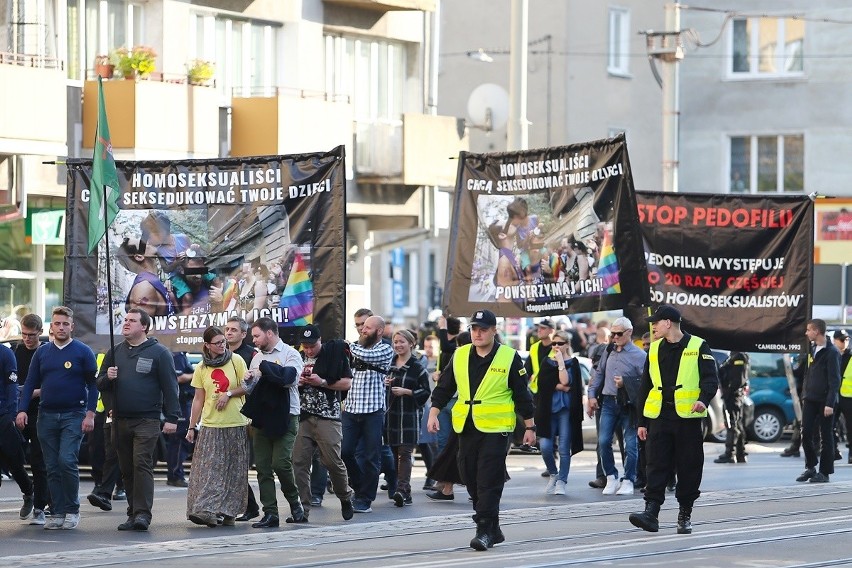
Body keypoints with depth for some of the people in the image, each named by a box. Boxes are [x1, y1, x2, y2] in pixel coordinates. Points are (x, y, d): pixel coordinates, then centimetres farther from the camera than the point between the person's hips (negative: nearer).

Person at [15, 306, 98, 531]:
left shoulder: (82, 352, -1)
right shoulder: (42, 352, 9)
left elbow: (92, 384, -1)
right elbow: (30, 383, 10)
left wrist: (90, 414, -10)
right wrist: (22, 410, -2)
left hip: (73, 415, -4)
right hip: (47, 416, 4)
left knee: (67, 461, -15)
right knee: (52, 467, 4)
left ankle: (72, 510, -3)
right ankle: (57, 512, 10)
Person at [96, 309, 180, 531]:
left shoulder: (159, 353, 0)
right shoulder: (115, 352, 15)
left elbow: (170, 387, -3)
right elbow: (100, 385, 18)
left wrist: (172, 418, -10)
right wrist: (107, 377, -6)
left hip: (147, 420, -5)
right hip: (120, 420, 5)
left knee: (142, 464, -14)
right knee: (127, 469, 7)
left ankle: (143, 513, -17)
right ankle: (133, 513, 13)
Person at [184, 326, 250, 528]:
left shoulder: (236, 361, 2)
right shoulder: (201, 369, 7)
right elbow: (198, 400, 10)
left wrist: (229, 393, -10)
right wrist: (192, 427, 8)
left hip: (236, 424, -1)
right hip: (211, 426, 1)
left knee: (233, 470, 3)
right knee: (208, 469, -8)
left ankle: (229, 511, 9)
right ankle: (205, 510, -14)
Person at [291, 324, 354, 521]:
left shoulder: (335, 353, 0)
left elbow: (347, 383, -3)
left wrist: (322, 382, -12)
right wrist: (298, 382, -1)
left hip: (327, 417, -4)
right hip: (302, 417, 4)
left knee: (332, 461, -5)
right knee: (299, 463, -4)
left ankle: (346, 498, 19)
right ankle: (302, 509, -1)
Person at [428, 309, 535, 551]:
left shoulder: (509, 358, -2)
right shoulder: (459, 356, 9)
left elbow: (522, 394, 0)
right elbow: (444, 387, 14)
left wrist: (529, 426, 1)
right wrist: (434, 412, 3)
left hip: (496, 429, -5)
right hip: (467, 428, 5)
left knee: (489, 481, -12)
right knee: (471, 478, 7)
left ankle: (485, 530, -11)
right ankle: (493, 529, 18)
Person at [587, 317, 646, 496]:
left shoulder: (639, 355, -5)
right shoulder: (608, 352, 13)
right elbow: (599, 374, 20)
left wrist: (626, 382, -18)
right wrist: (592, 395, 12)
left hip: (628, 405, -4)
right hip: (609, 402, 4)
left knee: (630, 444, -1)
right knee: (603, 441, -3)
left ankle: (628, 481, 9)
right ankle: (611, 478, 10)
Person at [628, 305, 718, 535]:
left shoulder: (698, 347, 1)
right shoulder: (655, 349, 14)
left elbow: (710, 378, -5)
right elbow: (646, 386, 18)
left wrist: (704, 399, -26)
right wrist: (642, 421, 15)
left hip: (688, 418, -3)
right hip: (659, 417, 3)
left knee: (689, 468, 2)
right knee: (657, 466, -5)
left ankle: (685, 515, 12)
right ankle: (651, 512, -11)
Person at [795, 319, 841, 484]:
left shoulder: (831, 352, -11)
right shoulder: (812, 349, 12)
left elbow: (834, 380, -14)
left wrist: (830, 403, -19)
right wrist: (805, 394, 14)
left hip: (825, 401, -7)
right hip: (810, 400, 7)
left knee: (826, 437, 1)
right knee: (806, 434, 2)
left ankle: (824, 472, 6)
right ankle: (810, 467, 15)